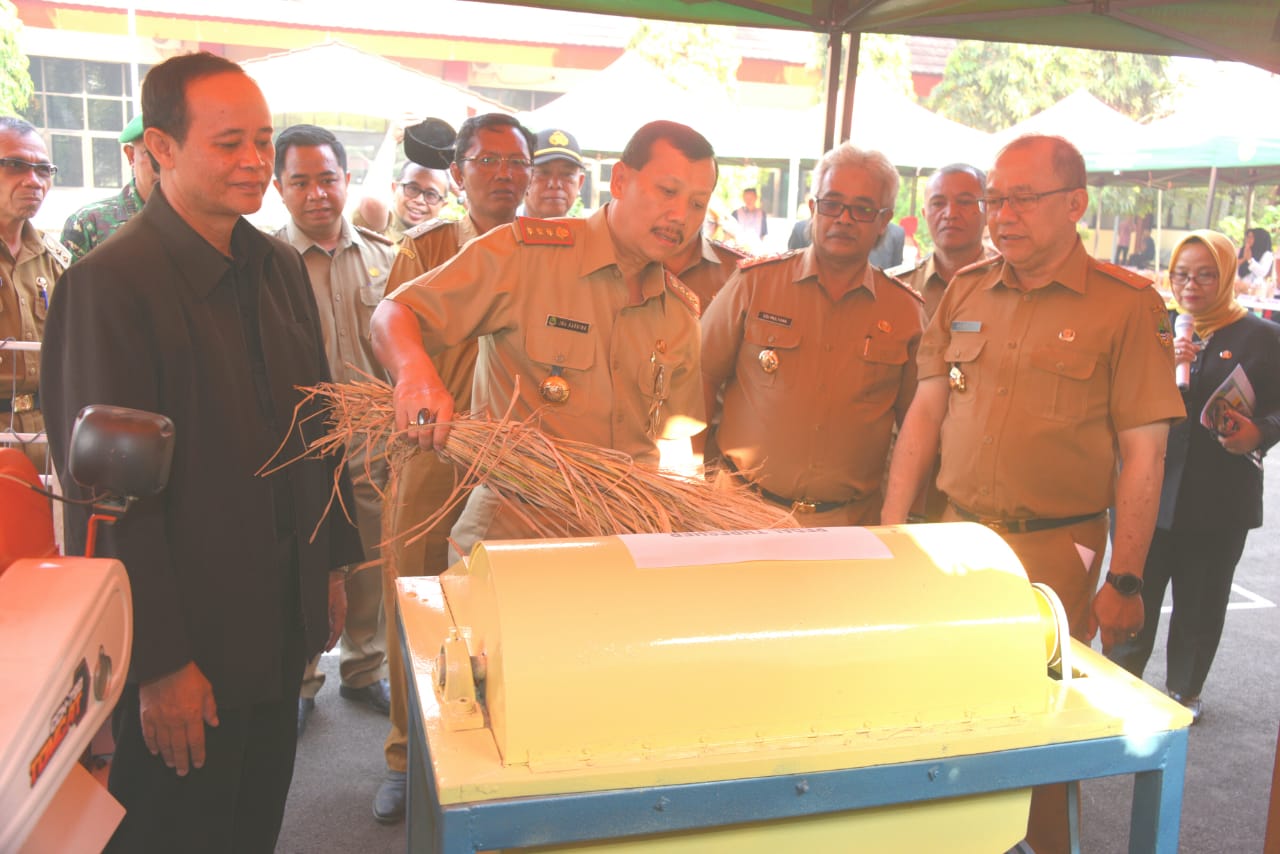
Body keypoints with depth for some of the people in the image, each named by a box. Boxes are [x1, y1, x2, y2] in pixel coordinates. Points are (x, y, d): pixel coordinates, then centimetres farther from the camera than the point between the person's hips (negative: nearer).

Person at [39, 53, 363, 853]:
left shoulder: (282, 267, 6)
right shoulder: (109, 284, -17)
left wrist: (332, 562, 13)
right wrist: (161, 664, -17)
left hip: (283, 620, 7)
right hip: (184, 643, -6)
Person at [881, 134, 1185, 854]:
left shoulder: (1129, 304, -5)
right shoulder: (966, 291, 8)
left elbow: (1144, 454, -6)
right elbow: (926, 413, 9)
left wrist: (1125, 581, -8)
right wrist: (892, 527, 4)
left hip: (1056, 550, -4)